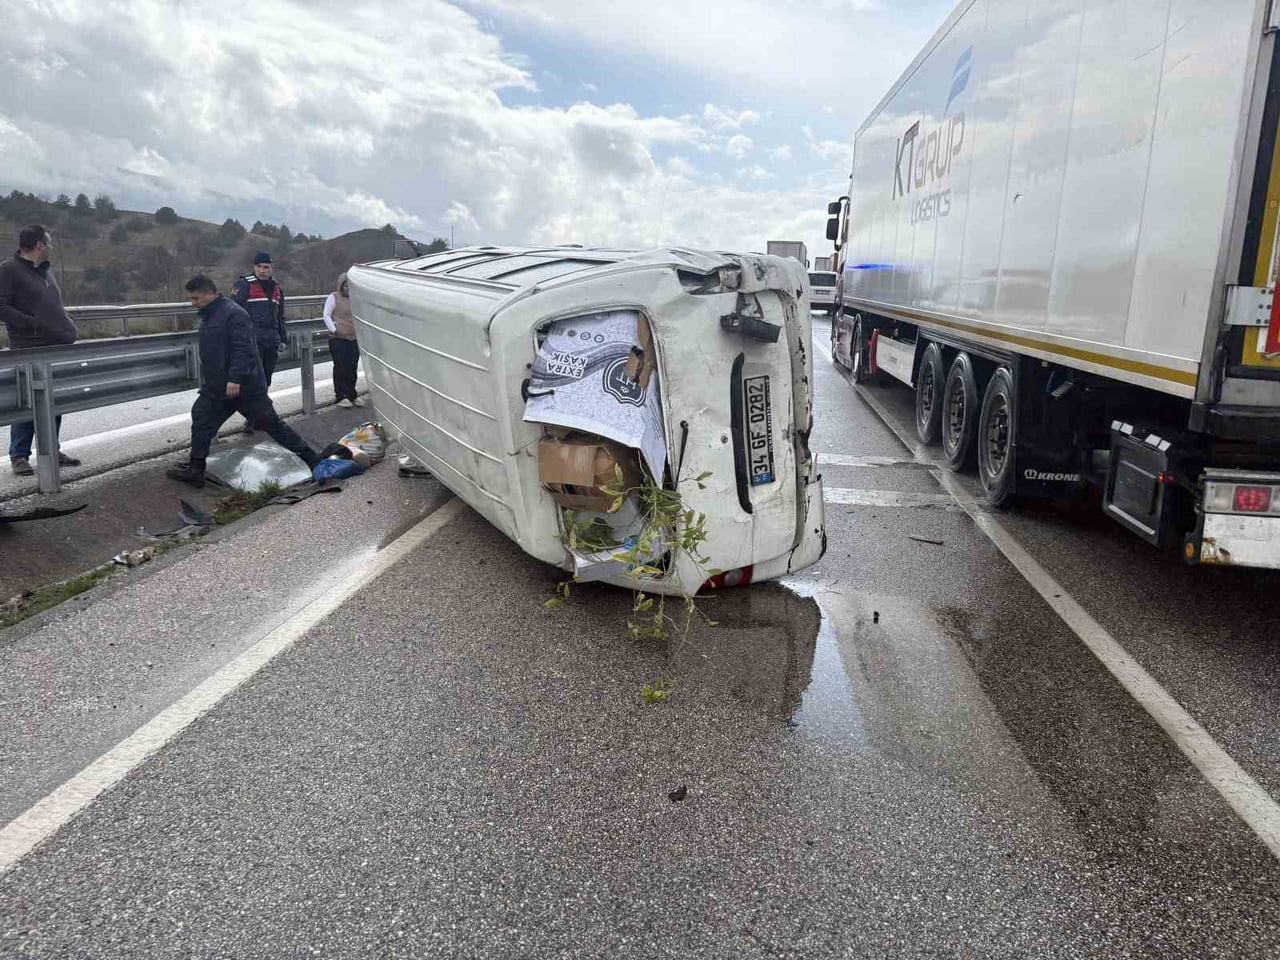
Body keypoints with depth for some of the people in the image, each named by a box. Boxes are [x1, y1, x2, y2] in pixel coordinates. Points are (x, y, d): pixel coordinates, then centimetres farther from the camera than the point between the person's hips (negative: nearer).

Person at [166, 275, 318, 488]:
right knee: (201, 422, 13)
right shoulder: (208, 316, 14)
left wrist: (235, 379, -30)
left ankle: (311, 459, 4)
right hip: (216, 387, 9)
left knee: (272, 423, -4)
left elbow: (243, 349, -25)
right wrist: (207, 382, 24)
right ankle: (195, 469, 23)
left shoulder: (233, 313, -17)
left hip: (245, 386, -9)